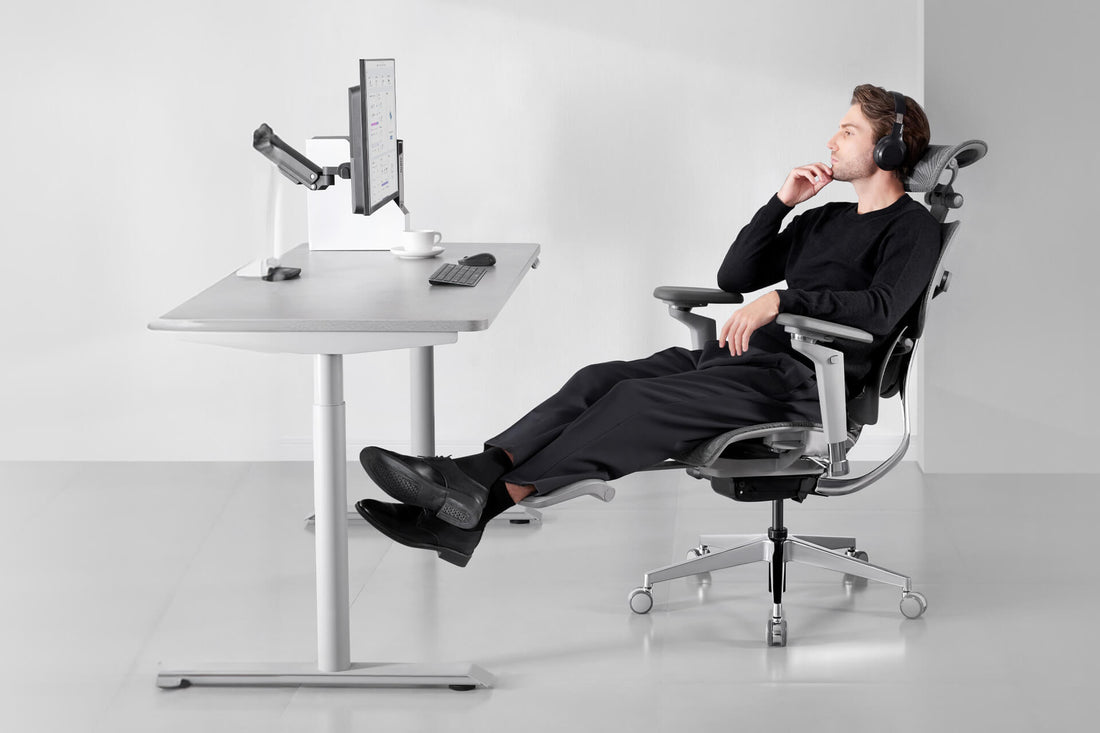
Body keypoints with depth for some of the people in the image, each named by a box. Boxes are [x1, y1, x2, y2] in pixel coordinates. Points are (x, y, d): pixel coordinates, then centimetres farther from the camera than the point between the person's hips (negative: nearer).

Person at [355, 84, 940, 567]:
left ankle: (486, 498, -34)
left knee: (639, 401, -27)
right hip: (737, 356, 8)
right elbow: (734, 277, 23)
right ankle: (476, 473, -32)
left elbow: (880, 308, -18)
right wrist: (781, 203, 13)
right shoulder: (825, 220, 29)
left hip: (798, 379, -8)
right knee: (600, 379, -16)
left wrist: (782, 299, -24)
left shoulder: (911, 228, 2)